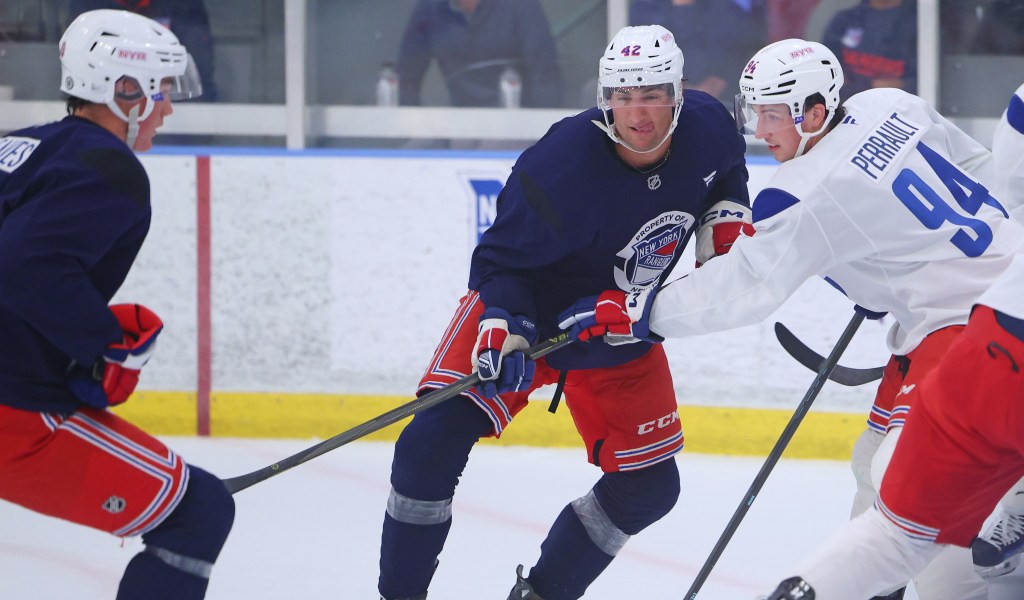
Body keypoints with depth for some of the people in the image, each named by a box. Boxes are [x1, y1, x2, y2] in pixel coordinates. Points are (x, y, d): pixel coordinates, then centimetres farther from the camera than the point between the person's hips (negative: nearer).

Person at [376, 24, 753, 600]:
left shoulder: (707, 127, -15)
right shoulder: (563, 165, -32)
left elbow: (728, 169, 12)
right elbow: (500, 259, -23)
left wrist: (726, 219, -3)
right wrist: (502, 327, -39)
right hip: (524, 313, -5)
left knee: (650, 485, 2)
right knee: (433, 440, -21)